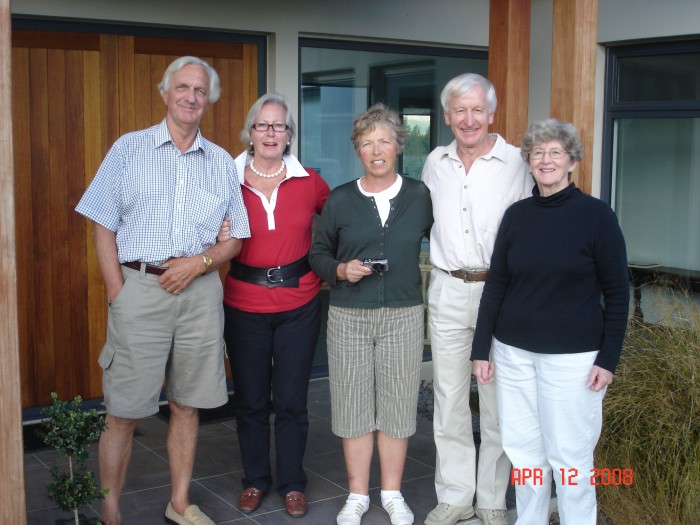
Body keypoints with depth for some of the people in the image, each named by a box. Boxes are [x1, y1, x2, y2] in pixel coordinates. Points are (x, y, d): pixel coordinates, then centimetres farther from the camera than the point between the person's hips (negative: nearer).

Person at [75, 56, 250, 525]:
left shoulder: (222, 163, 12)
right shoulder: (129, 148, 5)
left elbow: (236, 238, 12)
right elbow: (103, 226, 2)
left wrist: (200, 262, -8)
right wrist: (117, 293, -7)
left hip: (200, 291, 3)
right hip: (140, 287, -3)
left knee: (187, 404, 10)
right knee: (124, 412, -2)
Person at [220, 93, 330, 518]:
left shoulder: (309, 182, 0)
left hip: (299, 303, 0)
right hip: (245, 304, 0)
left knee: (291, 399, 7)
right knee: (250, 399, 11)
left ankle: (292, 483, 24)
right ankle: (255, 479, 29)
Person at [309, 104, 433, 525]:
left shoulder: (419, 195, 3)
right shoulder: (340, 200, 2)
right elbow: (318, 253, 8)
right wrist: (341, 270, -11)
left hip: (404, 315, 0)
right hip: (349, 316, 0)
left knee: (397, 401, 6)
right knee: (353, 401, 5)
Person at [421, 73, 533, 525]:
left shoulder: (516, 163, -4)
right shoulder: (436, 162, 7)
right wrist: (442, 264, 12)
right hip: (447, 290, 3)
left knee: (498, 402, 5)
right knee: (449, 398, 9)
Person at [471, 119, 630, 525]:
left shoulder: (596, 214, -5)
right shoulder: (517, 214, 5)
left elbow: (617, 292, -3)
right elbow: (496, 284, 8)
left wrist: (608, 358, -8)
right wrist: (482, 349, 5)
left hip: (572, 355, -3)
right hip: (513, 352, 4)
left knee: (570, 454, 3)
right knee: (524, 450, 11)